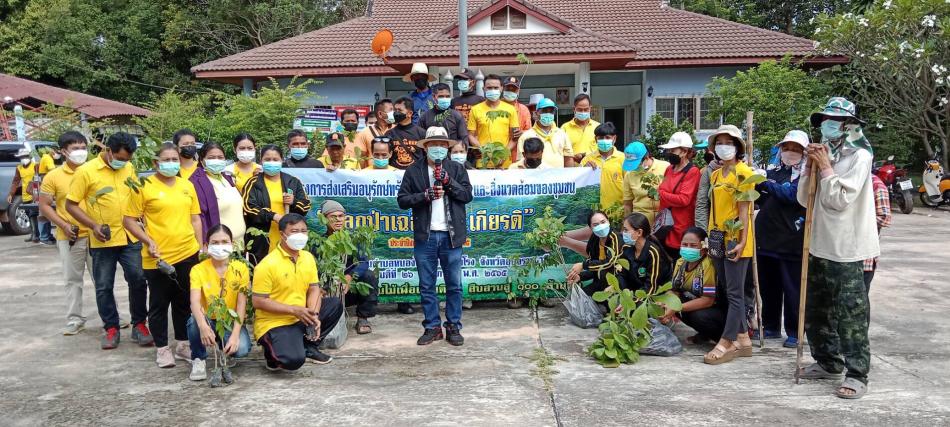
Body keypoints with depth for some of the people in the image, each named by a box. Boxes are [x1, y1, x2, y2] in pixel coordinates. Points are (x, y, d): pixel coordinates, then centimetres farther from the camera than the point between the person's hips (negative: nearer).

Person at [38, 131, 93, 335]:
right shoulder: (53, 176, -2)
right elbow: (44, 206, 0)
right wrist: (64, 225, -12)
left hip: (95, 234, 1)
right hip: (69, 237, -1)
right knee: (72, 279, 6)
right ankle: (74, 319, 16)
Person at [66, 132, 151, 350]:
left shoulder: (129, 168, 4)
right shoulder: (85, 171, -8)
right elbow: (71, 205, -6)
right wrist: (93, 226, -16)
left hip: (130, 236, 3)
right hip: (103, 241, -2)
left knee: (138, 280, 1)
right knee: (104, 287, 6)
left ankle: (139, 324, 16)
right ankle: (111, 328, 20)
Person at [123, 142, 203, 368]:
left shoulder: (187, 185, 10)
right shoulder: (144, 186, -5)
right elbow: (128, 220, -4)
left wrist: (200, 245, 9)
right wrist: (148, 241, -14)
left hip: (187, 254, 4)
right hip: (158, 258, -4)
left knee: (184, 302, 14)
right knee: (159, 304, 7)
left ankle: (183, 344, 26)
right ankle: (162, 348, 19)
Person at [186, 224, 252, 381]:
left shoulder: (241, 269, -7)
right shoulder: (198, 270, -9)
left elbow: (242, 304, -12)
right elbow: (195, 301, -24)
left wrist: (235, 334, -26)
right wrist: (203, 326, -44)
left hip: (231, 322, 0)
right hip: (208, 321, 0)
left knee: (242, 349, -30)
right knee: (194, 321, -34)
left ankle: (224, 350, 9)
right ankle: (198, 359, -5)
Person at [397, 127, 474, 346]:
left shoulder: (457, 169, 9)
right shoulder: (414, 171, 6)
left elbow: (467, 195, -1)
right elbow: (402, 199, 1)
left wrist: (448, 181, -13)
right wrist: (425, 195, -12)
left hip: (451, 236, 0)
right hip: (425, 237, 0)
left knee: (454, 285, 5)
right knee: (427, 286, 7)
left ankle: (453, 327, 16)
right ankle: (432, 327, 18)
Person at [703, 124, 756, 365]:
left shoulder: (743, 172, -7)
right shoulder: (715, 175, 15)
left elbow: (744, 208, -12)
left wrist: (742, 241, -17)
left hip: (735, 240, -8)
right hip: (718, 239, 8)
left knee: (734, 293, -4)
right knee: (727, 290, 11)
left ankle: (727, 343, -2)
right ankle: (743, 339, 19)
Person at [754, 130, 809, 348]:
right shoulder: (772, 171, 14)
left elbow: (794, 194, -19)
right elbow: (761, 200, 16)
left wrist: (767, 186, -18)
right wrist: (756, 187, -4)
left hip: (791, 240, -5)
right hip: (766, 238, 5)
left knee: (792, 289, 2)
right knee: (768, 286, 13)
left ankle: (794, 332, 13)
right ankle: (771, 326, 26)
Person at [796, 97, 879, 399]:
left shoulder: (859, 156, -8)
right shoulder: (824, 155, 13)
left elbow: (840, 200, -17)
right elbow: (804, 199, 8)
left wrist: (825, 168, -13)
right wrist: (810, 167, -3)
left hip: (845, 250, -8)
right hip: (819, 246, 8)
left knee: (850, 314, -5)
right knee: (815, 311, 15)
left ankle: (856, 375, 1)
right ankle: (829, 363, 28)